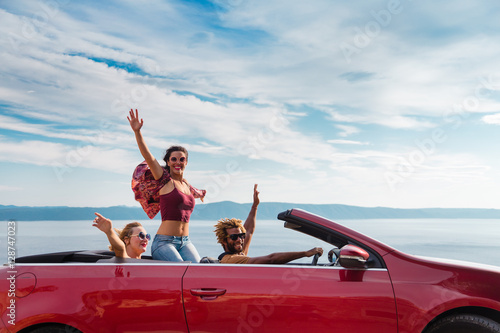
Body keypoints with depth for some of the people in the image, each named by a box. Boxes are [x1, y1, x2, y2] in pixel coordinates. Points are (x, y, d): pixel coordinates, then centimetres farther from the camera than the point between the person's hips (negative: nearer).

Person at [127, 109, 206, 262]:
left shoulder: (186, 185, 16)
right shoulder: (164, 179, 0)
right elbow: (148, 156, -14)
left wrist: (200, 193, 63)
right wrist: (137, 131, -25)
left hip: (185, 241, 6)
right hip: (164, 241, -6)